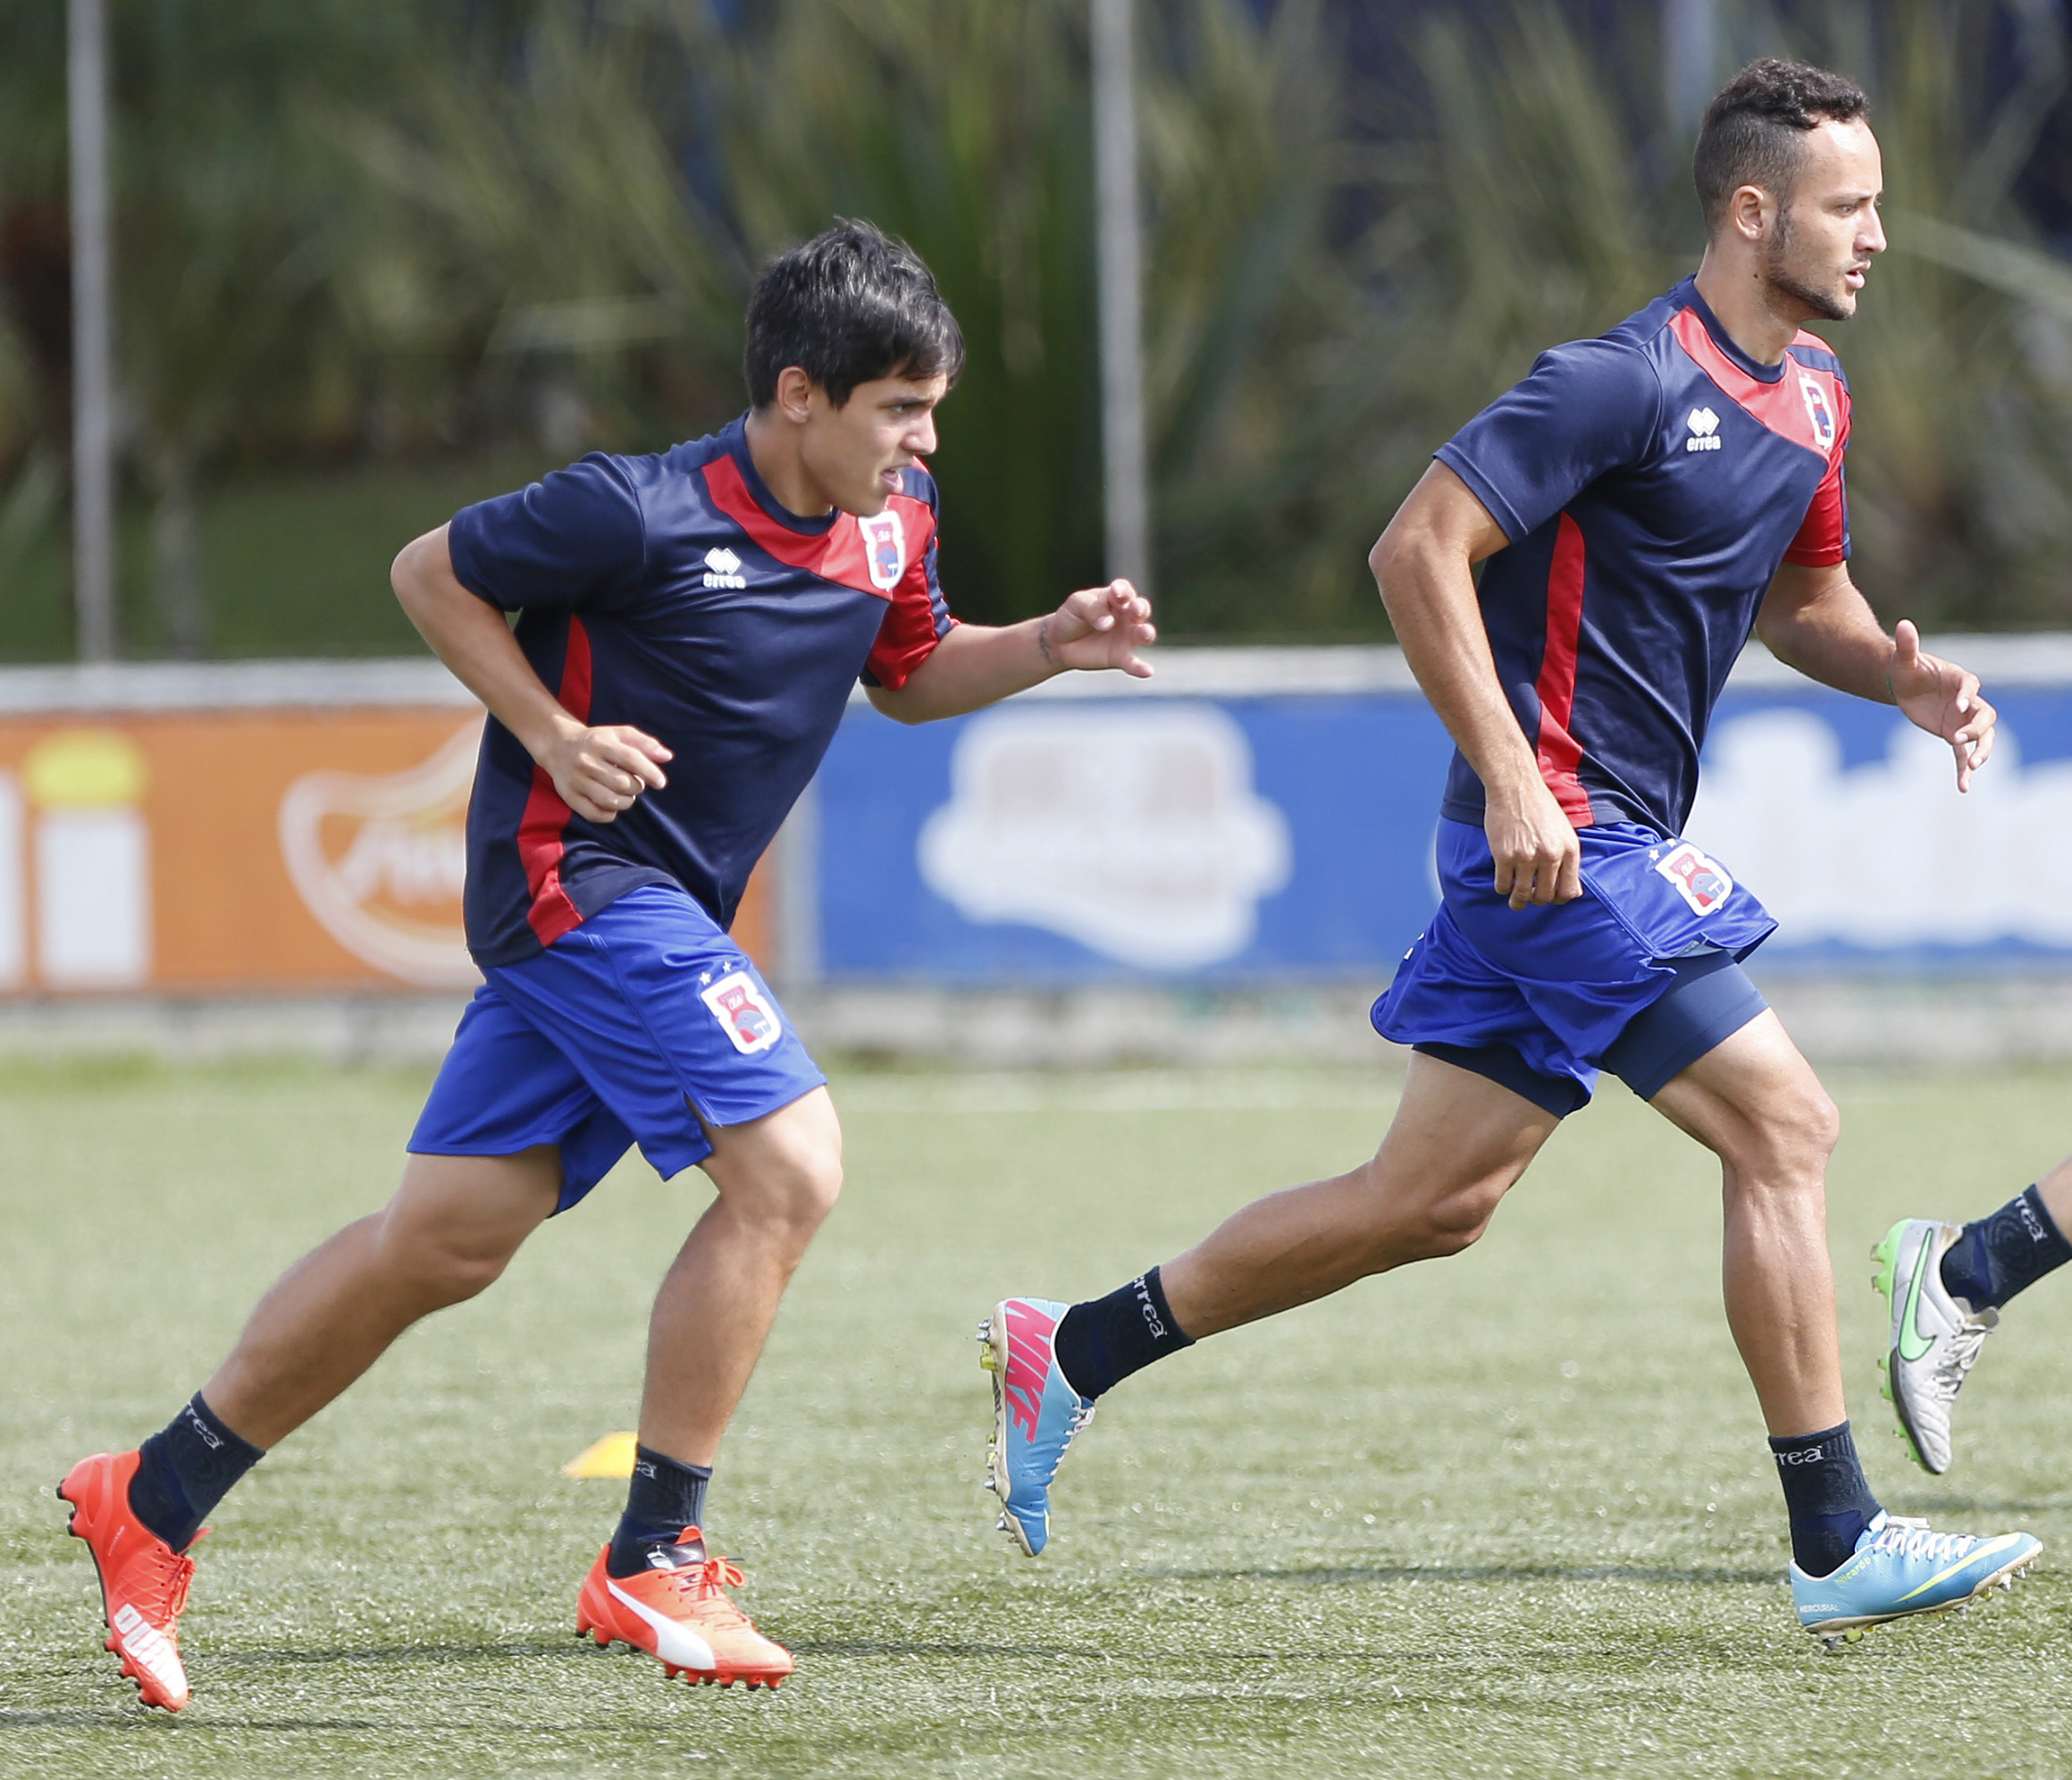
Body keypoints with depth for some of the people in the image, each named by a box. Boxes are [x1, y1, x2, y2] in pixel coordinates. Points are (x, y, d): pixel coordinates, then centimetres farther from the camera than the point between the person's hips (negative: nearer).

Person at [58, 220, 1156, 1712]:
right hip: (579, 869, -8)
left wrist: (1050, 647, 3)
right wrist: (557, 736, -15)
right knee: (788, 1168, -18)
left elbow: (910, 672, 22)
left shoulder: (891, 522, 3)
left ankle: (155, 1501, 19)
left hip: (659, 904, 8)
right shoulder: (646, 515, -19)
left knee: (449, 1237, 9)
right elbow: (431, 571, -7)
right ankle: (654, 1564, -10)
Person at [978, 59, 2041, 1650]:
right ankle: (1841, 1548, -5)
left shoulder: (1812, 393, 13)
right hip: (1563, 831, -10)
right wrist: (1515, 782, -23)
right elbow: (1421, 549, -19)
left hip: (1605, 838, 10)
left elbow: (1799, 595, 27)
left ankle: (1074, 1353, 20)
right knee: (1783, 1129, -10)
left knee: (1438, 1200, 11)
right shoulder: (1631, 381, -17)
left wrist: (1902, 675, 6)